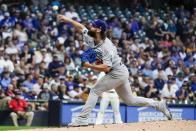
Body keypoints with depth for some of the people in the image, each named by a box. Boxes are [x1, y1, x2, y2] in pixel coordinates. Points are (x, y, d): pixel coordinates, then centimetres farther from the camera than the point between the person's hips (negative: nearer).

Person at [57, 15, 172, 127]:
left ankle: (82, 119, -11)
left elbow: (106, 67, -33)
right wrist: (67, 19, 11)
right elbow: (81, 27, 13)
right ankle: (159, 105, 20)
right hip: (119, 73, 9)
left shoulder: (106, 46, -26)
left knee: (95, 91, -10)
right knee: (130, 100, 15)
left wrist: (90, 66, -27)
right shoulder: (91, 39, -1)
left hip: (117, 73, -9)